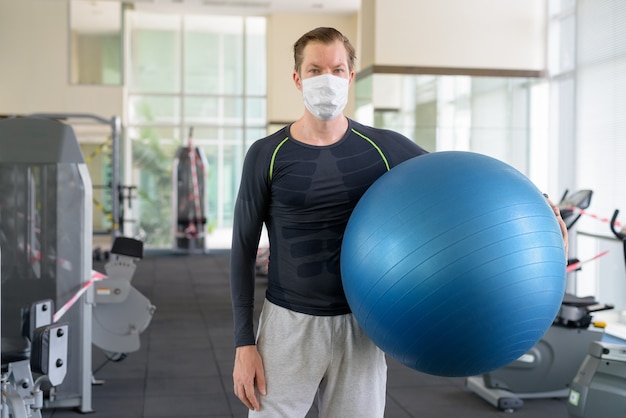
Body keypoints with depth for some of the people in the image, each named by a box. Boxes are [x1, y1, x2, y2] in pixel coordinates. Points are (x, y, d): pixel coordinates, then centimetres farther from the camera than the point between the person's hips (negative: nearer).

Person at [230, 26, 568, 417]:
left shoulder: (383, 148, -2)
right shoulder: (267, 155, -5)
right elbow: (243, 250, -1)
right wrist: (244, 343, -5)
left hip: (358, 327, 2)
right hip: (288, 325, -1)